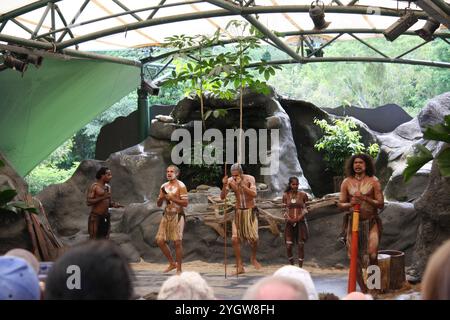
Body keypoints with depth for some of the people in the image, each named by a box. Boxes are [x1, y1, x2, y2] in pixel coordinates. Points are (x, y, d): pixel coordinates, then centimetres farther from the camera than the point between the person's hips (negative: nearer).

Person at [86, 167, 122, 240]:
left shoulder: (108, 187, 14)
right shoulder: (94, 186, -8)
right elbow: (89, 202, -16)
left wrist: (114, 204, -1)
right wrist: (102, 198, -24)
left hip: (106, 217, 7)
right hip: (96, 217, -7)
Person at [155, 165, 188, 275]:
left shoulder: (180, 186, -5)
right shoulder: (164, 186, 14)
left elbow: (185, 203, -11)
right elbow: (158, 204, 16)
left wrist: (172, 199, -18)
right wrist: (161, 198, -5)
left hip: (177, 215, -6)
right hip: (166, 215, 6)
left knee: (177, 242, -8)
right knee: (160, 240, 2)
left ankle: (179, 268, 1)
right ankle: (172, 263, 18)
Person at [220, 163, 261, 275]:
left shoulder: (249, 179, -13)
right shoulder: (230, 181, -7)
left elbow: (254, 194, -25)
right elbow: (222, 197, -9)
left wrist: (242, 184, -34)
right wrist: (224, 185, -26)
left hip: (250, 211, -2)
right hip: (238, 211, 2)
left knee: (253, 238, -7)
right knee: (235, 239, -6)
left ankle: (253, 258, 23)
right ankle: (239, 266, 2)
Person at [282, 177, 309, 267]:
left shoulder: (303, 195, 0)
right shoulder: (286, 195, 3)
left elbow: (306, 209, 3)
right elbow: (284, 210, 6)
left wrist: (300, 217, -12)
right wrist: (288, 218, -11)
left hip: (301, 222, -1)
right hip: (290, 223, 1)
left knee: (301, 245, 1)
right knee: (288, 246, -4)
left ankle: (300, 266, 10)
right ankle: (291, 265, 15)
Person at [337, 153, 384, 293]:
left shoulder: (373, 181, -2)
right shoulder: (346, 182, 4)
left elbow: (381, 204, -5)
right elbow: (340, 204, 5)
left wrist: (365, 198, -18)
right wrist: (350, 204, -16)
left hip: (371, 222, -3)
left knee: (372, 253, -21)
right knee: (355, 257, 2)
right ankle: (363, 290, 15)